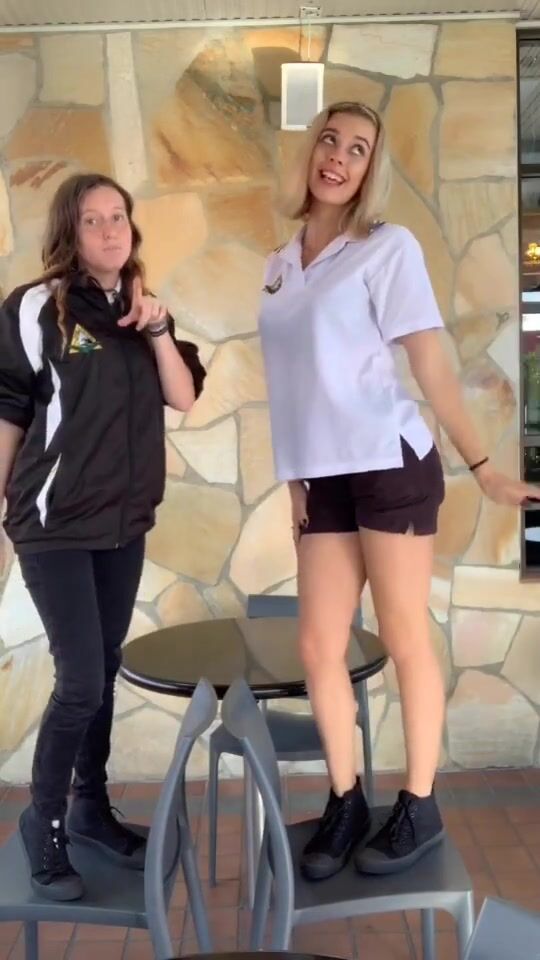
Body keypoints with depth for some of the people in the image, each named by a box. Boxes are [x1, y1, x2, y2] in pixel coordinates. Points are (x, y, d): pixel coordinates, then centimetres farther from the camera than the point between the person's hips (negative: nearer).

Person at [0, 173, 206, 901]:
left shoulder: (142, 309, 8)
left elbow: (185, 399, 2)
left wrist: (157, 332, -12)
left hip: (125, 521, 6)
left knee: (104, 671, 13)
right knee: (81, 680, -8)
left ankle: (91, 807, 31)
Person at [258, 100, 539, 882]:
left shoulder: (388, 246, -1)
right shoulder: (280, 264, 16)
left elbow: (431, 366, -7)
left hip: (390, 464, -5)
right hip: (322, 480, 6)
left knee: (405, 640, 2)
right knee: (319, 648, 6)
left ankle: (420, 808, 18)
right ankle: (345, 802, 23)